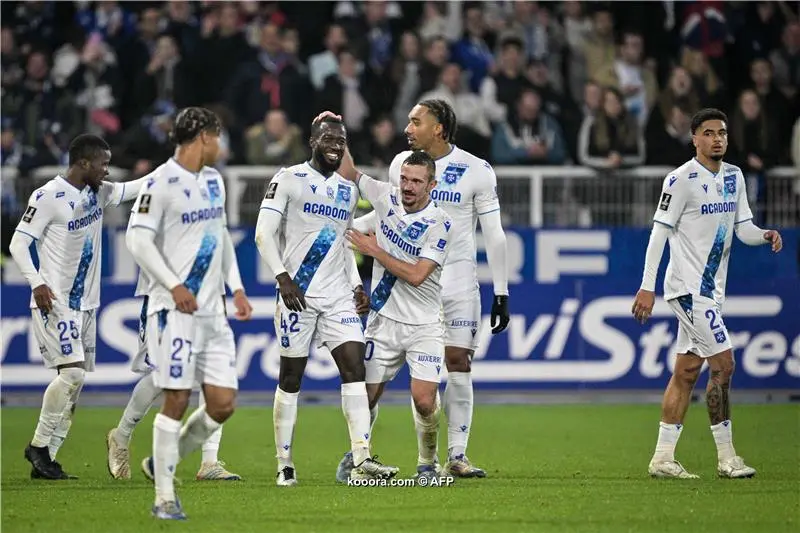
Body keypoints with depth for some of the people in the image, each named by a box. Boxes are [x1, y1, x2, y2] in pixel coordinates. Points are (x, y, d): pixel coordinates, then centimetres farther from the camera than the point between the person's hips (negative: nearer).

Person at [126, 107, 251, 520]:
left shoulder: (213, 180, 16)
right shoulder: (161, 183, -10)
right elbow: (137, 239, -15)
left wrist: (236, 288, 21)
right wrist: (174, 286, -20)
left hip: (212, 311, 8)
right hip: (175, 309, -8)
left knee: (223, 403, 1)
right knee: (177, 400, -8)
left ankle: (163, 463, 20)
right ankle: (164, 497, 1)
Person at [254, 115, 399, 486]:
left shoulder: (348, 191, 16)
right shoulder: (289, 180, -3)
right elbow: (264, 233, -8)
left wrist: (356, 285, 12)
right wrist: (283, 277, -19)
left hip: (338, 297, 5)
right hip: (298, 295, -5)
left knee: (355, 367, -8)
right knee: (291, 378, 2)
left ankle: (362, 460, -14)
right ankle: (285, 466, 10)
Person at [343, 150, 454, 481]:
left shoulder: (439, 224, -13)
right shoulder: (386, 198, -1)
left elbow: (416, 276, -19)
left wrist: (374, 251, -13)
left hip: (424, 326, -3)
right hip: (384, 319, 3)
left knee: (424, 400, -15)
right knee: (365, 396, 2)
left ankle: (428, 463, 7)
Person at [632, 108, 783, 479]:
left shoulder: (734, 177, 11)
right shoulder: (681, 179, -12)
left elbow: (743, 228, 12)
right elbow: (660, 232, -12)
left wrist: (765, 236, -11)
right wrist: (647, 287, -15)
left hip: (710, 288, 8)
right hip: (688, 286, -8)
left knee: (687, 371, 8)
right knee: (723, 363, -12)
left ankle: (663, 458, 10)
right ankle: (726, 456, -6)